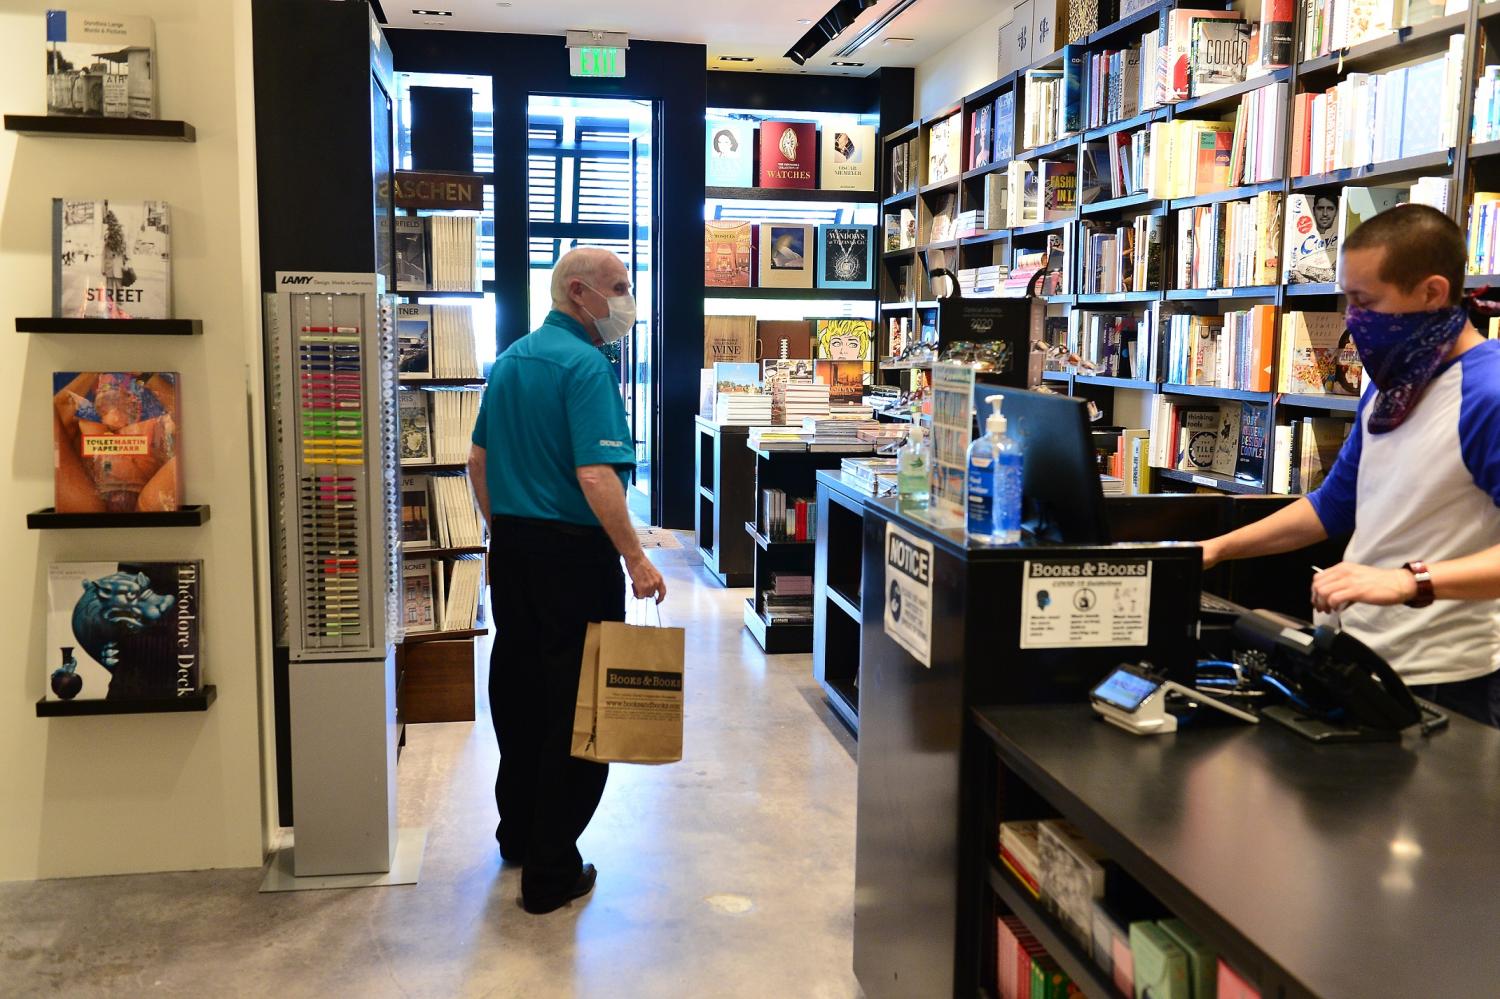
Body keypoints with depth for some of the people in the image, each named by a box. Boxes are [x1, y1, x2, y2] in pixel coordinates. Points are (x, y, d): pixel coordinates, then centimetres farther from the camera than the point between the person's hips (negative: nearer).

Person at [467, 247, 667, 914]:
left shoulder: (511, 359, 11)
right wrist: (636, 559, -22)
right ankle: (551, 872, 7)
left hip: (511, 543, 9)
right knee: (573, 708, 0)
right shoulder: (585, 366, -16)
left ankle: (518, 833, 36)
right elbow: (596, 476, -25)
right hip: (573, 553, -9)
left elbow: (479, 460, 17)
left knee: (518, 692, 20)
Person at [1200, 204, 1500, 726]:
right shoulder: (1388, 387, 8)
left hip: (1441, 684, -8)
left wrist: (1408, 582, -38)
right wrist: (1218, 547, 10)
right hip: (1361, 660, 8)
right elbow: (1335, 505, 16)